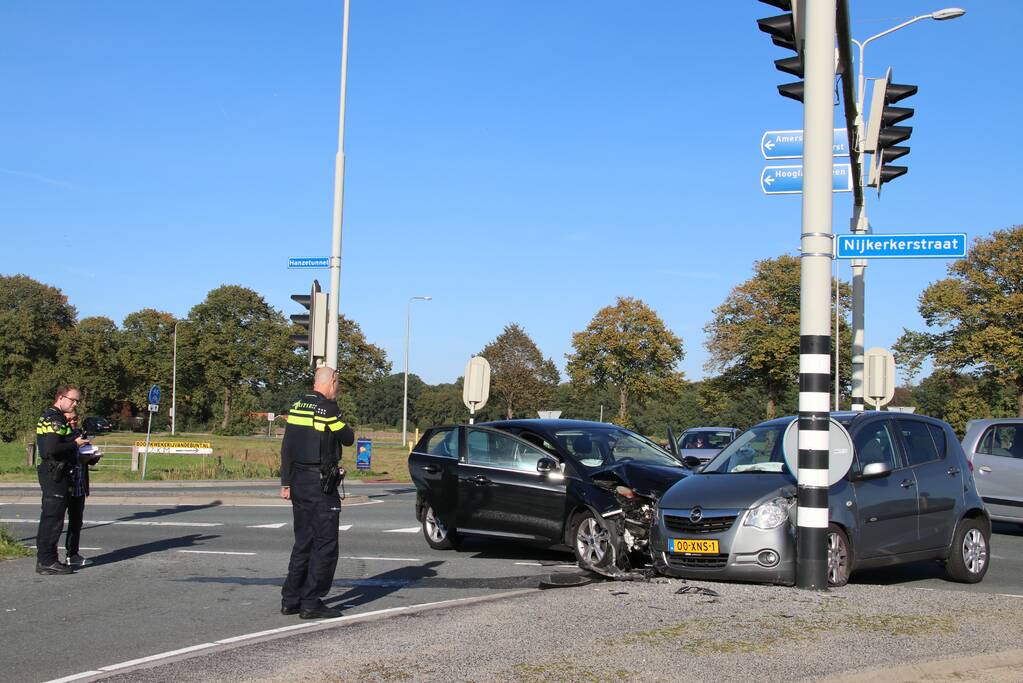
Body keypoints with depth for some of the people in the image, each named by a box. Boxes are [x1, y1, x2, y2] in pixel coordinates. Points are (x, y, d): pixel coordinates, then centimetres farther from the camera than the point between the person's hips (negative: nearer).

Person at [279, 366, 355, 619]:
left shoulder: (297, 406, 9)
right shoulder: (327, 408, -14)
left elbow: (286, 448, 10)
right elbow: (348, 439, -5)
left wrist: (286, 483, 14)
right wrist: (341, 425, 15)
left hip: (298, 481, 8)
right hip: (320, 484, -8)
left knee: (303, 542, 15)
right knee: (325, 544, -1)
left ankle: (290, 599, 17)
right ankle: (311, 603, -2)